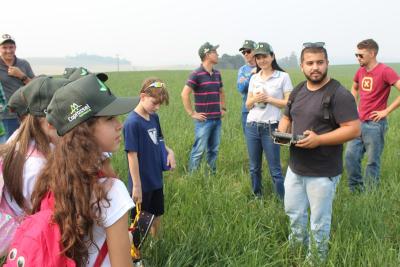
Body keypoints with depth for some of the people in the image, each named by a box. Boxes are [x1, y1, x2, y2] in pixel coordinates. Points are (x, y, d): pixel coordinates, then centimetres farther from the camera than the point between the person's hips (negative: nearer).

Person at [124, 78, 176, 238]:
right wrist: (136, 186, -19)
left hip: (156, 180, 7)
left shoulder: (154, 117, 0)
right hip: (142, 183, -7)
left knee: (157, 216, 22)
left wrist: (169, 151, -7)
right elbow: (132, 155, -21)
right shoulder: (132, 123, -22)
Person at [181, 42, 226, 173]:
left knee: (213, 150, 13)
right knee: (199, 151, -3)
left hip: (217, 119, 7)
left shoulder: (217, 74, 11)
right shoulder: (196, 74, -11)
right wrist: (192, 113, -14)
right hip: (204, 120, -7)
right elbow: (185, 94, -15)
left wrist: (223, 108, 18)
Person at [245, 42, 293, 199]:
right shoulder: (254, 78, 10)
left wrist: (269, 99, -15)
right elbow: (247, 105, 12)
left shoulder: (283, 77, -4)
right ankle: (257, 198, 26)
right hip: (252, 126, 5)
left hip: (270, 127, -5)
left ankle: (284, 201, 7)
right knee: (254, 167, 12)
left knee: (275, 170, -3)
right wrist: (254, 100, -9)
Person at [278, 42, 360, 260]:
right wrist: (282, 132, -4)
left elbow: (354, 129, -21)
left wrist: (318, 140, -28)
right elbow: (286, 118, 19)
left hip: (322, 172, -7)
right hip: (295, 167, 7)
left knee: (319, 222, 9)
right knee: (293, 212, 22)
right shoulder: (297, 91, 7)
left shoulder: (339, 94, -17)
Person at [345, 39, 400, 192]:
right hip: (358, 122, 7)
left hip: (375, 124, -7)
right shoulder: (360, 72, 9)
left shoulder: (385, 71, -13)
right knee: (350, 156, 5)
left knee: (372, 161, 1)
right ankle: (355, 190, 20)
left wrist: (386, 111, -17)